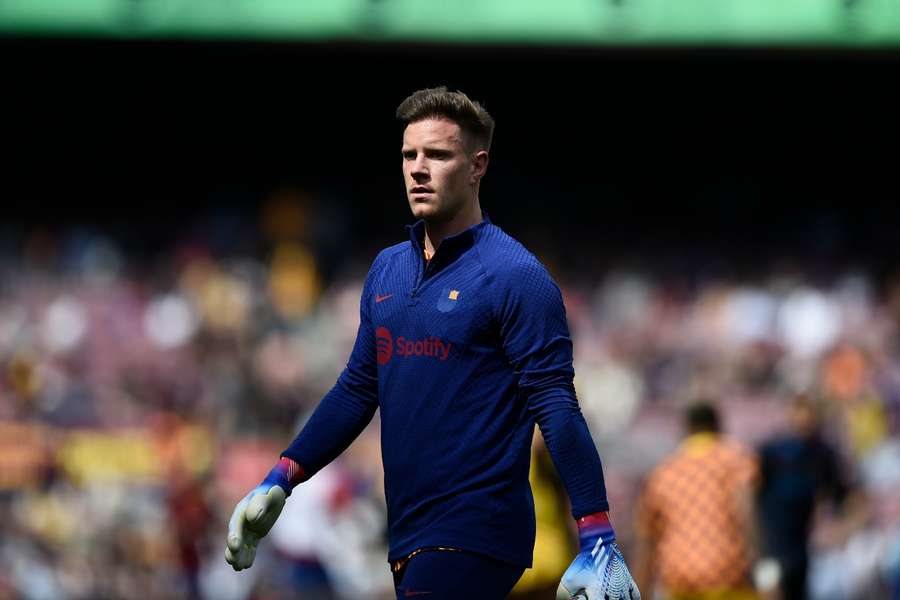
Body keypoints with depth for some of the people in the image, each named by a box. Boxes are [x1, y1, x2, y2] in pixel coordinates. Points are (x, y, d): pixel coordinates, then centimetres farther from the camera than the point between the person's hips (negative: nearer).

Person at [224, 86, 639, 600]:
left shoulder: (515, 275, -9)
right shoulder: (388, 270, 12)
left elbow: (557, 407, -14)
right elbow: (358, 388, 20)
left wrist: (599, 543, -20)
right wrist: (279, 483, 12)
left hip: (475, 539, -7)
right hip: (409, 538, 7)